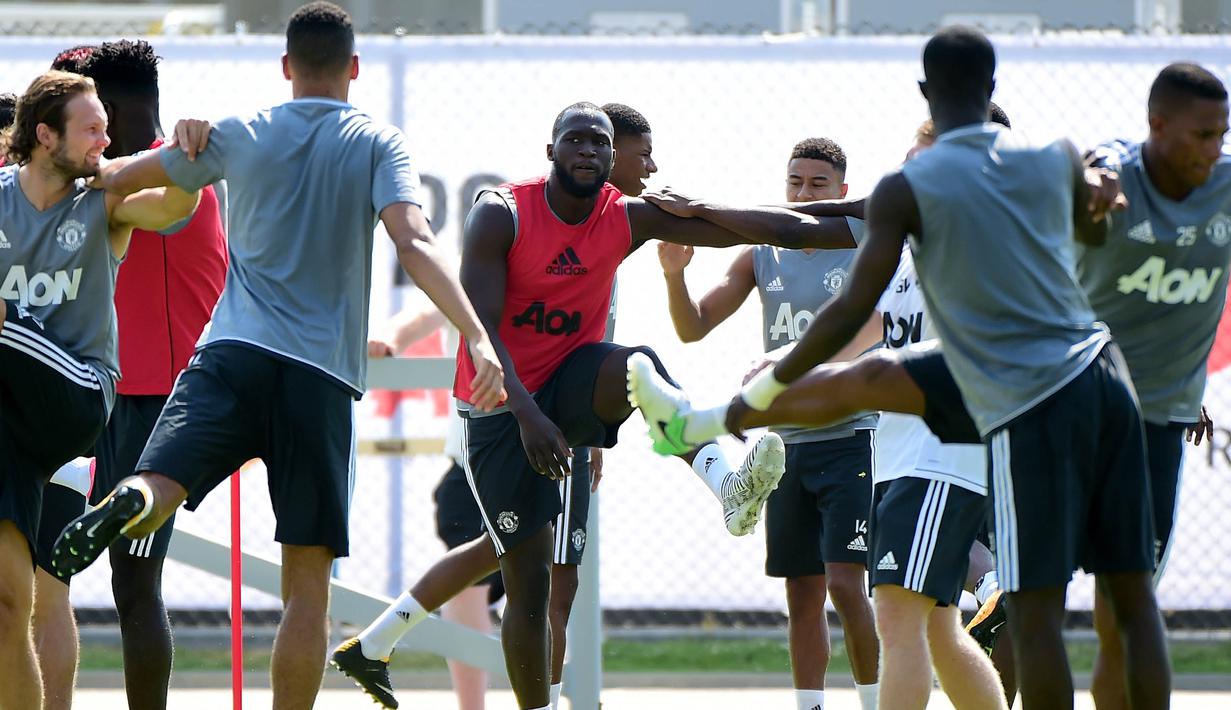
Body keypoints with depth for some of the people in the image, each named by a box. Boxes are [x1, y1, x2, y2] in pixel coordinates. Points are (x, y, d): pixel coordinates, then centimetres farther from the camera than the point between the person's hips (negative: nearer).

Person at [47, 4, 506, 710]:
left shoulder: (238, 137, 14)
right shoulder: (380, 145, 6)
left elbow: (116, 176, 25)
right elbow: (414, 243, -11)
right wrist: (478, 335, -19)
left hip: (232, 355, 1)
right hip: (323, 373, -1)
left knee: (160, 486, -18)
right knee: (308, 582, 3)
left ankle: (128, 501, -53)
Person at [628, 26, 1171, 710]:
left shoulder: (908, 190, -7)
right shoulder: (1056, 157, 8)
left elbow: (852, 311, -6)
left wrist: (760, 393, 6)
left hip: (1032, 408, -5)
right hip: (1101, 372, 5)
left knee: (1037, 609, 0)